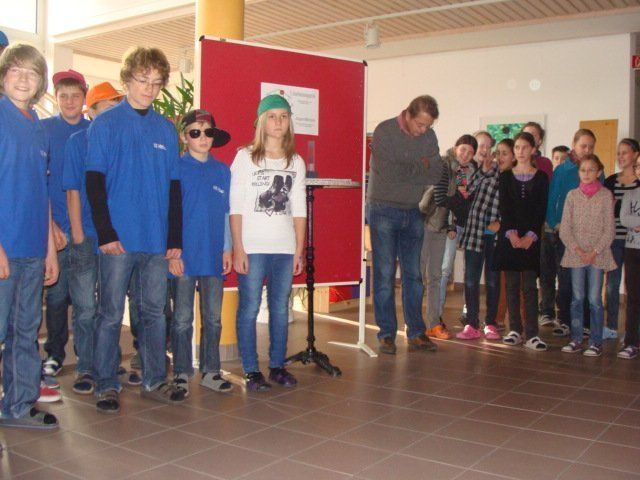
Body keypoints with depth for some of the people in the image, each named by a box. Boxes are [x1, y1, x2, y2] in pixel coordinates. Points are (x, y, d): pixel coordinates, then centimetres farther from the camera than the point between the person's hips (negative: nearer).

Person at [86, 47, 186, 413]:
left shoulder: (166, 129, 12)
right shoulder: (106, 124, 1)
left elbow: (174, 187, 13)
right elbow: (95, 182, -4)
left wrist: (175, 239, 7)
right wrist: (106, 233, -12)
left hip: (158, 240, 4)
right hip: (119, 239, -4)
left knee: (155, 311, 10)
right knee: (111, 313, 3)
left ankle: (155, 380, 21)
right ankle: (107, 385, 13)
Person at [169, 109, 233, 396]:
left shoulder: (222, 171, 9)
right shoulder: (176, 168, -1)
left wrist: (227, 248, 8)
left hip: (214, 257, 4)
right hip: (184, 257, -3)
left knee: (213, 317, 9)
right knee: (182, 319, 4)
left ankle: (210, 371, 20)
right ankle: (182, 373, 15)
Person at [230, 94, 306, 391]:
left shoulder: (296, 162, 12)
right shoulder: (245, 157, 1)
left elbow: (299, 210, 12)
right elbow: (235, 207, -3)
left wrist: (299, 250, 7)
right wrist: (238, 249, -9)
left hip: (285, 249, 4)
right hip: (252, 247, -3)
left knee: (281, 308, 8)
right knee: (249, 308, -1)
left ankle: (277, 366, 20)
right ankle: (251, 371, 10)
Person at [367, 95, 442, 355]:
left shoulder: (429, 136, 6)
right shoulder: (384, 131, -9)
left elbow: (436, 174, -3)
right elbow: (388, 171, -19)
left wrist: (406, 170, -15)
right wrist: (420, 168, -8)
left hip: (413, 212, 5)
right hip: (384, 210, -4)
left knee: (414, 274, 7)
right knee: (385, 274, -2)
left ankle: (416, 333, 15)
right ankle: (386, 333, 7)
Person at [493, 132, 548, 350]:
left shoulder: (541, 177, 6)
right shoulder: (505, 176, 9)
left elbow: (541, 210, -1)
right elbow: (504, 208, 0)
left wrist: (530, 236, -12)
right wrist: (512, 233, -12)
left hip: (531, 237, -1)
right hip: (509, 236, 1)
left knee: (530, 285, -4)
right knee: (512, 284, 3)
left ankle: (532, 334, -4)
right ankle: (515, 330, 10)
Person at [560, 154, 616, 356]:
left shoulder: (605, 195, 0)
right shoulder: (572, 195, 5)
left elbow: (610, 229, -2)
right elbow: (564, 228, 1)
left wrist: (595, 252, -11)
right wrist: (577, 250, -9)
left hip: (598, 255, -2)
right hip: (575, 254, 2)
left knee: (595, 299, -1)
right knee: (577, 298, 6)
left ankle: (596, 342, 7)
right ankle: (576, 339, 14)